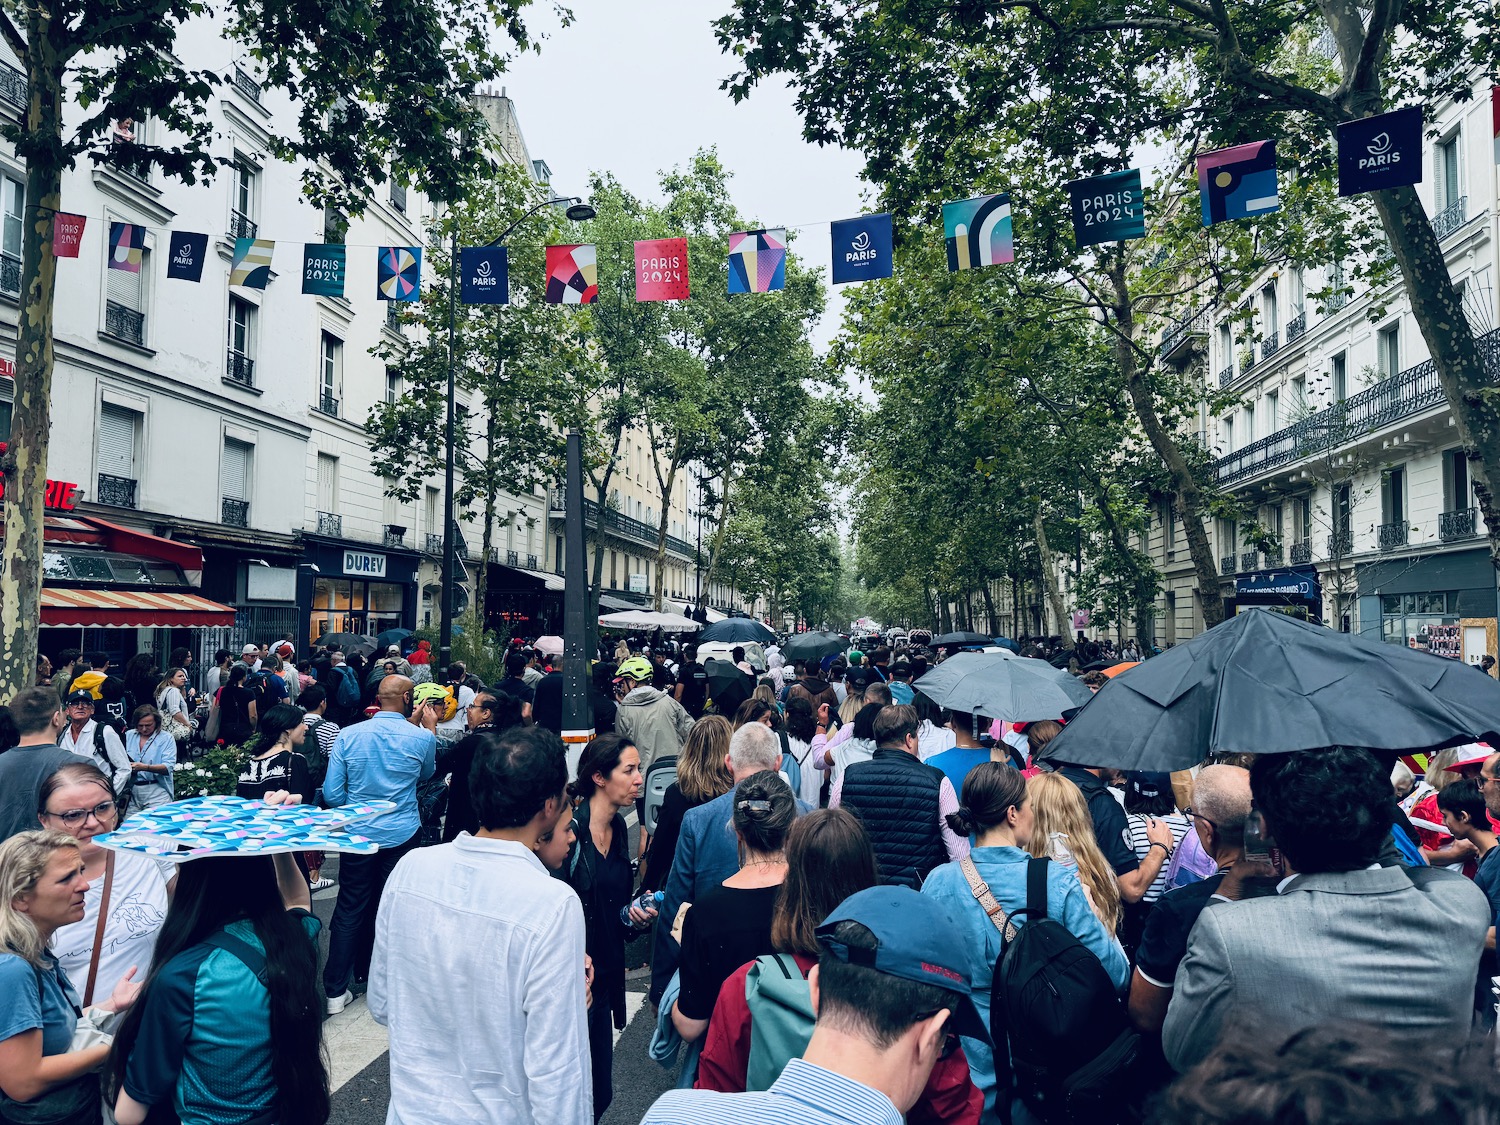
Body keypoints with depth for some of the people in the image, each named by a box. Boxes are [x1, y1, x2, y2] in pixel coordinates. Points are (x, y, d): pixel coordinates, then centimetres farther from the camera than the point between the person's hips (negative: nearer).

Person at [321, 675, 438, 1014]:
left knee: (350, 909, 10)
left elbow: (331, 794, -6)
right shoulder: (421, 737, -11)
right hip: (402, 836, -1)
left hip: (357, 834, 1)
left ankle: (335, 991, 15)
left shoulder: (348, 735, -8)